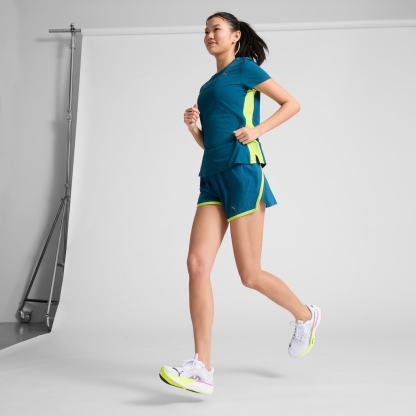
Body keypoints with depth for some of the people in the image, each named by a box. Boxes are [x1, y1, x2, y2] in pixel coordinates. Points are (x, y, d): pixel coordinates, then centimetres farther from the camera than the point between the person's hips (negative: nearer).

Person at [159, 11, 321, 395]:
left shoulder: (245, 67, 5)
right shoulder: (209, 86, 25)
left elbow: (292, 103, 1)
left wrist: (258, 129, -11)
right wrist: (192, 126, 6)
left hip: (242, 170, -7)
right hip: (213, 178, 7)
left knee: (250, 275, -4)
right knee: (197, 263, -10)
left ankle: (306, 316, 24)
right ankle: (202, 368, -12)